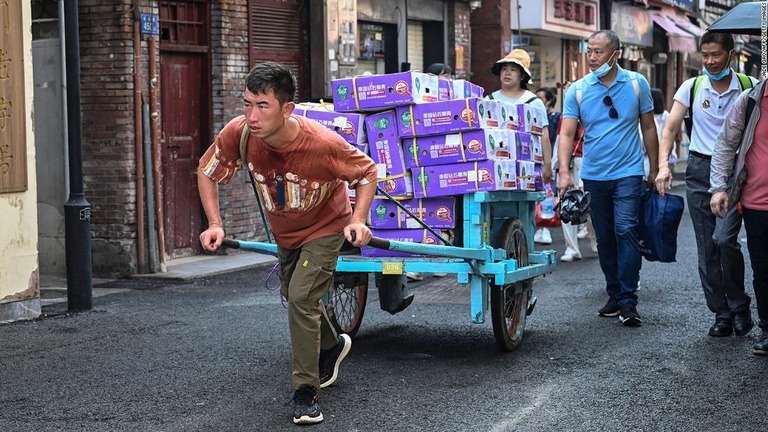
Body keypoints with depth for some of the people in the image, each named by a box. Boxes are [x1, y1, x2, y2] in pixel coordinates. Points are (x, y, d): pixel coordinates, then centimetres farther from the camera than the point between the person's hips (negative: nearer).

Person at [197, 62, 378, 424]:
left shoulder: (323, 143, -38)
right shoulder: (239, 133, -29)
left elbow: (367, 172, -19)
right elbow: (207, 172, -10)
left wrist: (358, 221, -31)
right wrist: (215, 224, -20)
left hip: (324, 228, -5)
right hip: (284, 232, 6)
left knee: (301, 298, -21)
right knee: (293, 296, 23)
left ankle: (305, 392, -6)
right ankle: (332, 346, 54)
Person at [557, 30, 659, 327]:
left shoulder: (637, 84, 0)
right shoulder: (578, 90, 0)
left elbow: (648, 128, 8)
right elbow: (567, 133, -4)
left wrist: (654, 169, 8)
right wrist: (564, 173, -17)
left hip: (628, 173, -2)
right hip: (593, 176, 2)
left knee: (626, 231, -13)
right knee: (604, 238, 10)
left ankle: (628, 301, -10)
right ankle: (615, 295, 22)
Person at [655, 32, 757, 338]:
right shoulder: (692, 87, 4)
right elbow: (671, 128, 0)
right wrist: (663, 165, -15)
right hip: (699, 169, 3)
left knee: (724, 238, -18)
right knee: (706, 247, 5)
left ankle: (739, 305, 3)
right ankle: (721, 313, 15)